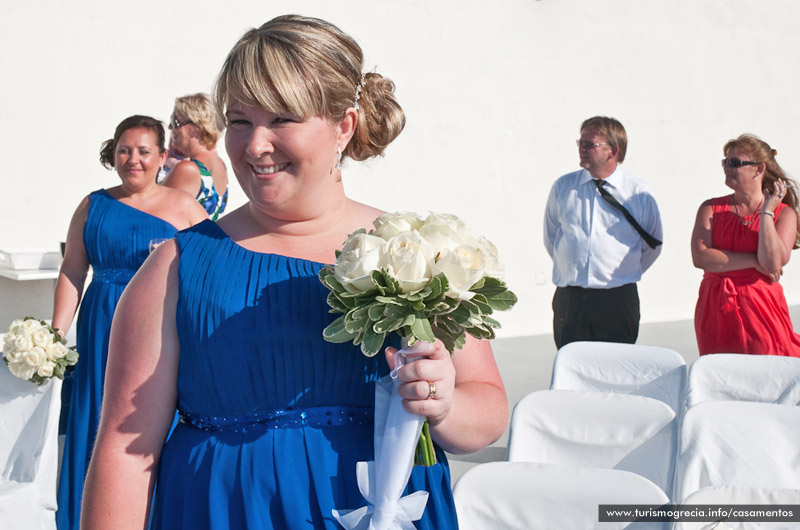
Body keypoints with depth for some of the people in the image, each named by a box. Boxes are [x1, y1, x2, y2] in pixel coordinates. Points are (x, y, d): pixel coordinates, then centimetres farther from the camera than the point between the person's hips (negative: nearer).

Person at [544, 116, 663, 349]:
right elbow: (550, 238, 17)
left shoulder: (640, 194, 0)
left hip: (618, 302, -1)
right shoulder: (562, 187, 6)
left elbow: (652, 247, 13)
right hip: (569, 299, 2)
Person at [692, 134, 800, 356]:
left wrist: (766, 212, -11)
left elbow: (773, 264, -16)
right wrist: (754, 261, -11)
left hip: (761, 310, -1)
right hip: (716, 312, 2)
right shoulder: (711, 209, 5)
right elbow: (700, 257, -11)